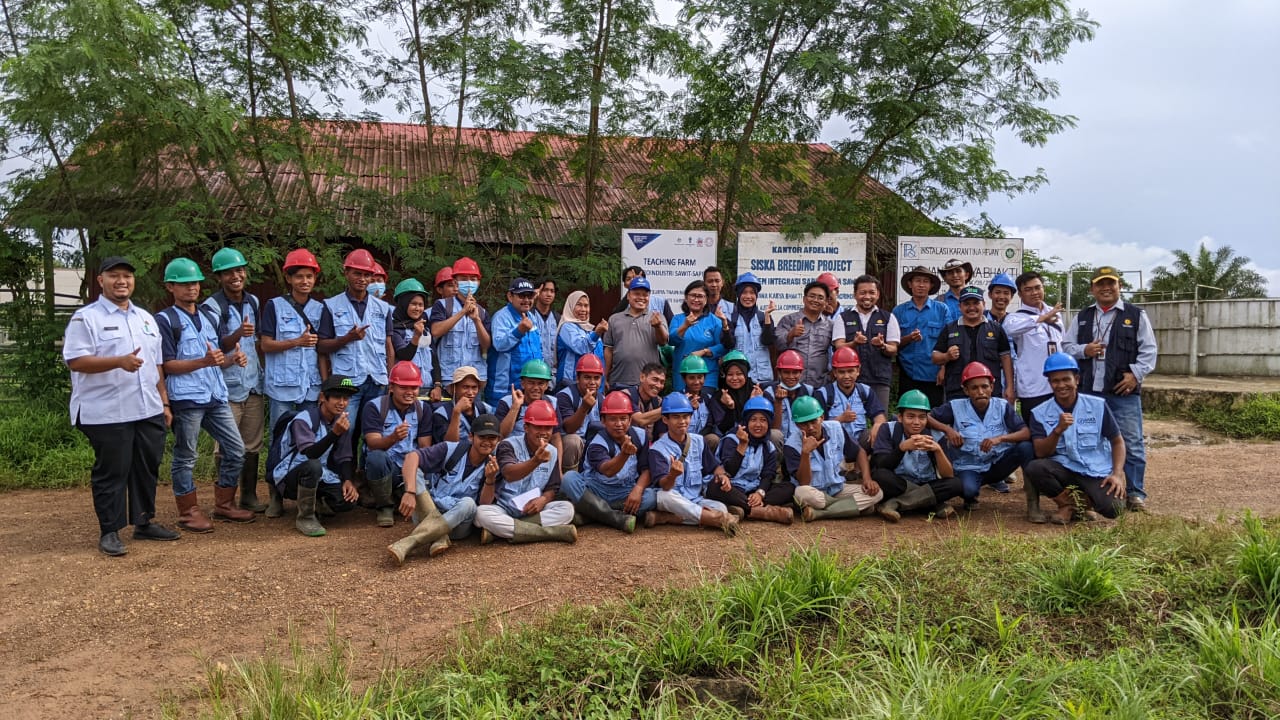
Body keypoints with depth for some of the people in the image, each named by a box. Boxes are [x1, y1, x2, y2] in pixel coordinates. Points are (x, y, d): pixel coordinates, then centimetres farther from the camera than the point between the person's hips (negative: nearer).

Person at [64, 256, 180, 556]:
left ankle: (144, 522, 25)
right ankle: (109, 531, 10)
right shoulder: (86, 318, -5)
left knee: (147, 469, 12)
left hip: (148, 411, 6)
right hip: (107, 415, -6)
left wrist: (164, 402, 16)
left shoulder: (146, 318, 16)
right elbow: (75, 361, -14)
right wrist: (118, 362, -26)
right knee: (111, 473, 0)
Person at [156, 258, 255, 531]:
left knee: (236, 450, 7)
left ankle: (224, 505, 20)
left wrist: (233, 358, 1)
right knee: (185, 457, 2)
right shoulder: (165, 320, -3)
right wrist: (203, 362, -23)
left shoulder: (208, 318, 20)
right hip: (186, 399, -7)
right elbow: (167, 365, -10)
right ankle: (189, 512, 13)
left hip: (216, 396, 7)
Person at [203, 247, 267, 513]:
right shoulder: (211, 307, -9)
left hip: (254, 384, 5)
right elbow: (213, 348, -17)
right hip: (227, 387, -5)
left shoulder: (254, 302, 9)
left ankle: (249, 496, 18)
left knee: (252, 445, 9)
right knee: (228, 447, -2)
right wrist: (238, 334, -33)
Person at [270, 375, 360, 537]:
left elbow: (344, 457, 6)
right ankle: (305, 517, -16)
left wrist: (348, 480, -12)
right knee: (313, 466, -39)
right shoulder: (304, 419, -18)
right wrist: (334, 433, -42)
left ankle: (313, 500, 16)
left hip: (320, 476, 6)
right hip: (289, 477, -6)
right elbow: (309, 454, -31)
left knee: (348, 500, -19)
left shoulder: (342, 420, 3)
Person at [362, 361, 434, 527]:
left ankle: (401, 495, 10)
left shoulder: (423, 409, 4)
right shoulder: (374, 407, -7)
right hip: (384, 469, -3)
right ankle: (385, 506, -10)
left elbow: (425, 447, 0)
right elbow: (373, 445, -19)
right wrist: (393, 438, -41)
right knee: (376, 457, -36)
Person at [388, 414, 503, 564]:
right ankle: (438, 537, -32)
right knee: (414, 471, -21)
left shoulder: (493, 468, -3)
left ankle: (407, 544, -38)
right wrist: (410, 492, -37)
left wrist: (490, 480, -26)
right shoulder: (451, 450, -8)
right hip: (426, 515, 0)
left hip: (457, 523, 0)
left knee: (468, 503, -33)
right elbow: (412, 456, -22)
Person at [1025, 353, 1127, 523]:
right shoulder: (1040, 413, -2)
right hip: (1063, 470, 1)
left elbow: (1117, 441, 8)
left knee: (1112, 508, -28)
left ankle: (1082, 500, 9)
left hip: (1098, 472, 0)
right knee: (1034, 468, -30)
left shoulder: (1098, 405, -1)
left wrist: (1117, 474, -6)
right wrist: (1058, 430, -26)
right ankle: (1067, 503, -2)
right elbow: (1040, 453, -9)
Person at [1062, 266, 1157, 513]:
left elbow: (1148, 350, 1)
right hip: (1088, 391, 3)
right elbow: (1066, 346, 13)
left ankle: (1135, 493, 7)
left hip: (1124, 390, -3)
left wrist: (1136, 373, -11)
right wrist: (1084, 350, -7)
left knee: (1131, 443, -2)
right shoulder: (1082, 317, 14)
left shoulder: (1136, 315, 4)